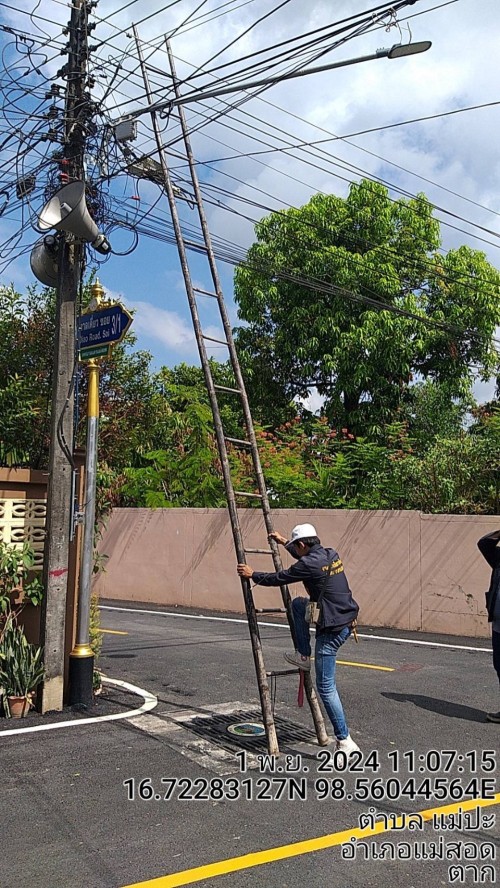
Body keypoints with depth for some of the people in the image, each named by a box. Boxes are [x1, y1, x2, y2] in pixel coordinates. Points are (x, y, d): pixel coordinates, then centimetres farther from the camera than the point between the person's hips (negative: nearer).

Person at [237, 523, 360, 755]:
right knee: (297, 604, 24)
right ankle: (304, 656, 29)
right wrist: (284, 542, 40)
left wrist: (252, 574, 9)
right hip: (345, 619, 9)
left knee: (326, 687, 0)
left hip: (332, 629, -9)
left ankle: (345, 742, 4)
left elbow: (278, 578, -7)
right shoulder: (330, 554, 7)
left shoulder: (310, 564, -19)